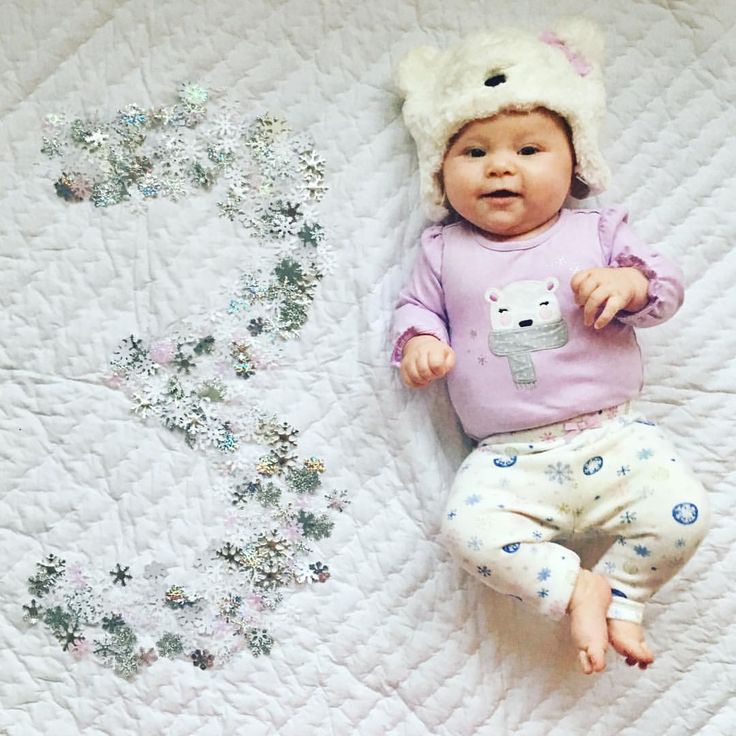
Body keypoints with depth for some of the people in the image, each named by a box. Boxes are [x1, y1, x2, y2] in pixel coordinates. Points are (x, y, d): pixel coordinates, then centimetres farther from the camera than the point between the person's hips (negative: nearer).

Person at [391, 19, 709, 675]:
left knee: (682, 513, -19)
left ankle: (621, 597, 5)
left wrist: (630, 283, -16)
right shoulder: (445, 250, 10)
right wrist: (419, 341, -9)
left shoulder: (597, 232, 9)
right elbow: (417, 305, 14)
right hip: (509, 459, 0)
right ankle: (575, 588, -7)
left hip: (611, 435, 1)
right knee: (469, 527, -25)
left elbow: (668, 284, 7)